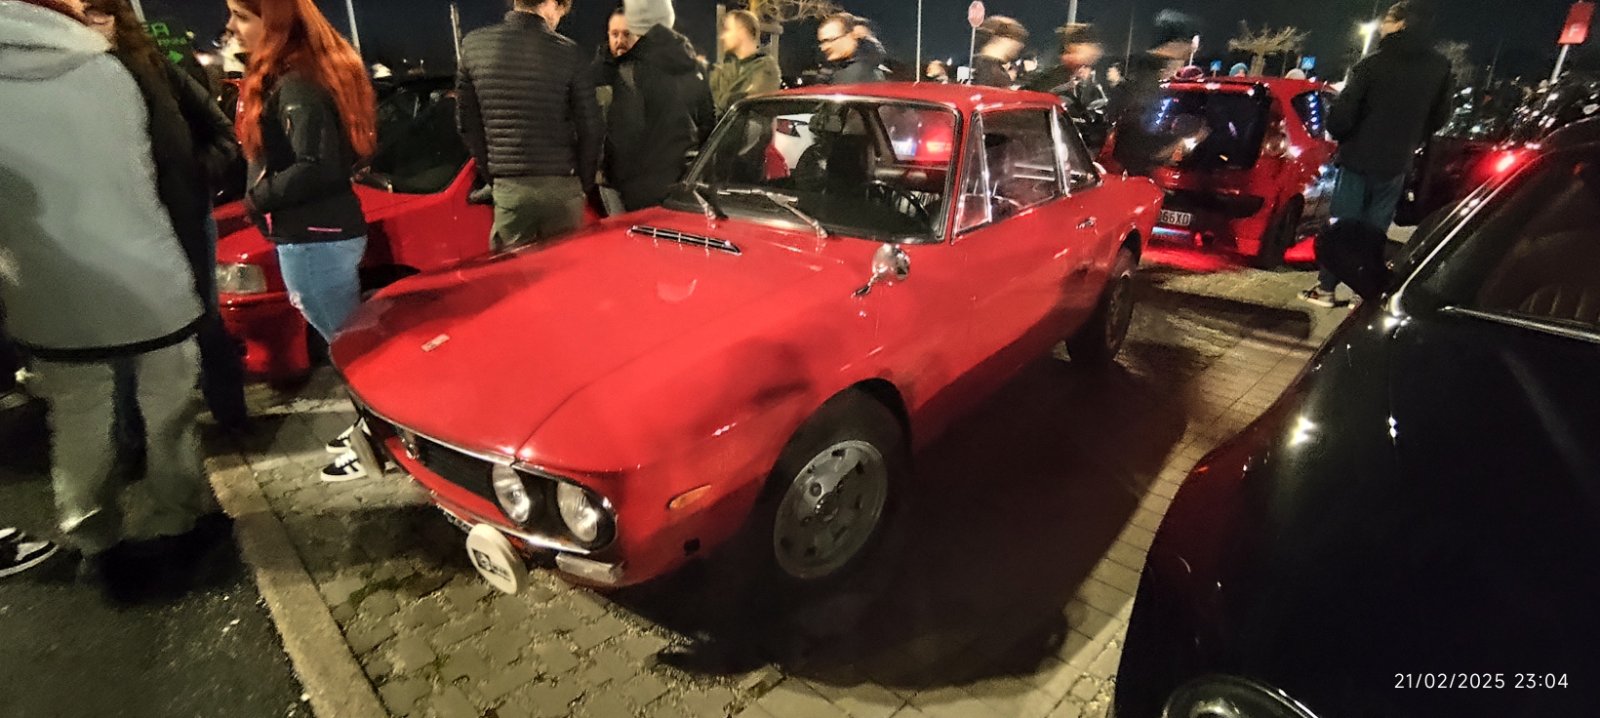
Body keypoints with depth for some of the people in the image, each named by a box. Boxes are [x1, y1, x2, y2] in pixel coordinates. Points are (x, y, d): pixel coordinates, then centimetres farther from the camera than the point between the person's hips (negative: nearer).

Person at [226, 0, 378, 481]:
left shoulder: (294, 86, -16)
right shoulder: (283, 79, 15)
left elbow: (318, 168, -25)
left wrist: (259, 197, -12)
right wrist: (262, 192, 3)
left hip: (313, 237, -10)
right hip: (324, 231, 10)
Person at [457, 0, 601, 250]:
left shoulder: (473, 45, 1)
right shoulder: (568, 52, -7)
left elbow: (467, 124, 6)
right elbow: (589, 128, -3)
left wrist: (495, 170, 16)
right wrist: (585, 186, 9)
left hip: (508, 188, 2)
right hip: (561, 185, -1)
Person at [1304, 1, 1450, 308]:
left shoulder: (1373, 63, -12)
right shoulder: (1439, 67, 3)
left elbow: (1343, 115, -15)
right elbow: (1439, 117, 10)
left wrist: (1338, 133, 6)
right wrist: (1409, 143, 23)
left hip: (1359, 158, -4)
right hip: (1396, 162, 4)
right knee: (1375, 228, 11)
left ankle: (1326, 288, 7)